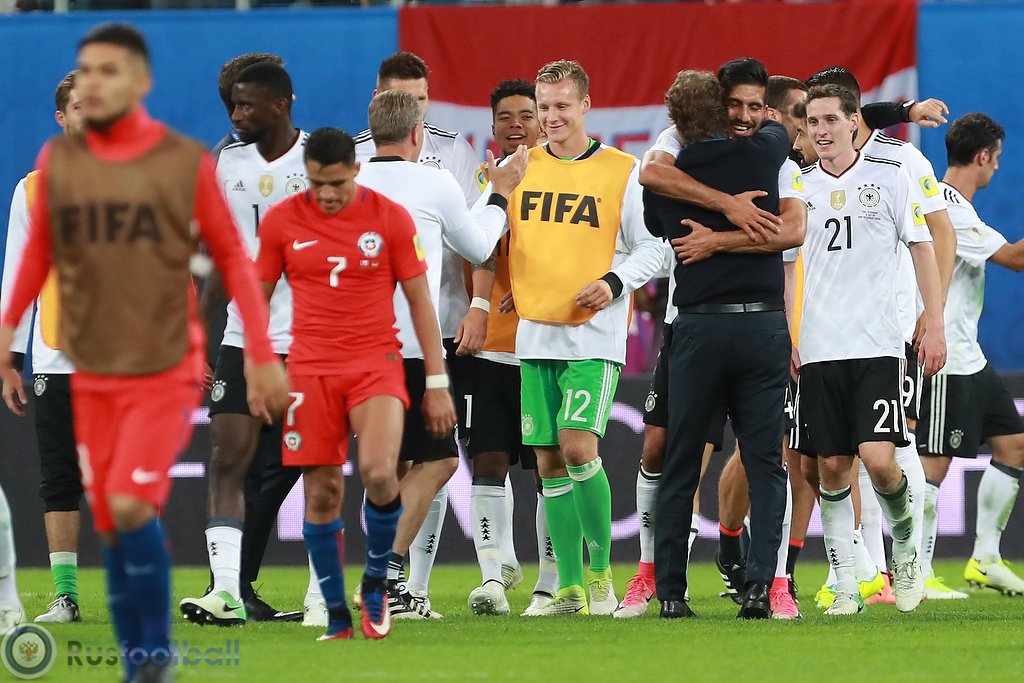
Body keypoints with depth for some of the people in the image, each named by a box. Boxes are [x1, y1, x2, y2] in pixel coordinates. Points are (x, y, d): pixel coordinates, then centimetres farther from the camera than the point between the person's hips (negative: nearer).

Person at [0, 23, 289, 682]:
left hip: (166, 371, -3)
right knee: (111, 527, 5)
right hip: (92, 374, 4)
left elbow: (232, 257, 0)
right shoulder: (58, 161, 2)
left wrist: (262, 354, -5)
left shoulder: (187, 162, -6)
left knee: (130, 506, -18)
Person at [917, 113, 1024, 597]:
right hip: (942, 361, -11)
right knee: (934, 462, -9)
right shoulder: (949, 209, -19)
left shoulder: (953, 206, 14)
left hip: (967, 356, 11)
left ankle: (985, 558, 15)